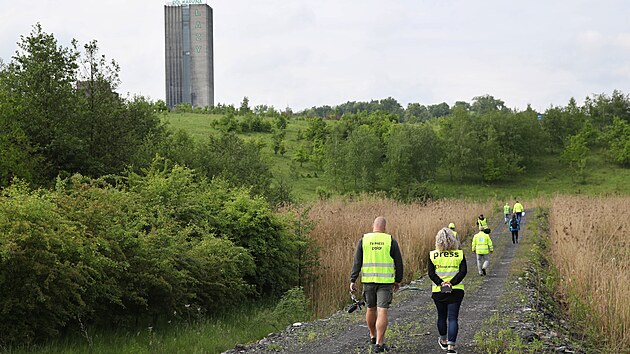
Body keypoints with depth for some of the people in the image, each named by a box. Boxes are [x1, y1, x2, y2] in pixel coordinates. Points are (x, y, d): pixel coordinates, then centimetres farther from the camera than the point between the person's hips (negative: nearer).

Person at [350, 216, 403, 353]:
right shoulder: (391, 241, -1)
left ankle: (373, 336, 36)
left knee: (371, 308, 20)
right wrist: (398, 280, 13)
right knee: (382, 311, -3)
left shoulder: (363, 240, 2)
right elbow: (398, 263, 2)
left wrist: (353, 280, 1)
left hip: (368, 280, 2)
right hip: (386, 281, -2)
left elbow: (357, 262, -1)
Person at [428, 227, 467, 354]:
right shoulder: (460, 254, -2)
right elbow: (463, 271, -9)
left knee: (441, 316, 18)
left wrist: (441, 283, -9)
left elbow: (431, 273, -8)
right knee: (453, 318, -2)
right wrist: (451, 283, -12)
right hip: (456, 291, -1)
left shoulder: (433, 255, -2)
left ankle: (443, 341, 36)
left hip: (438, 291, 1)